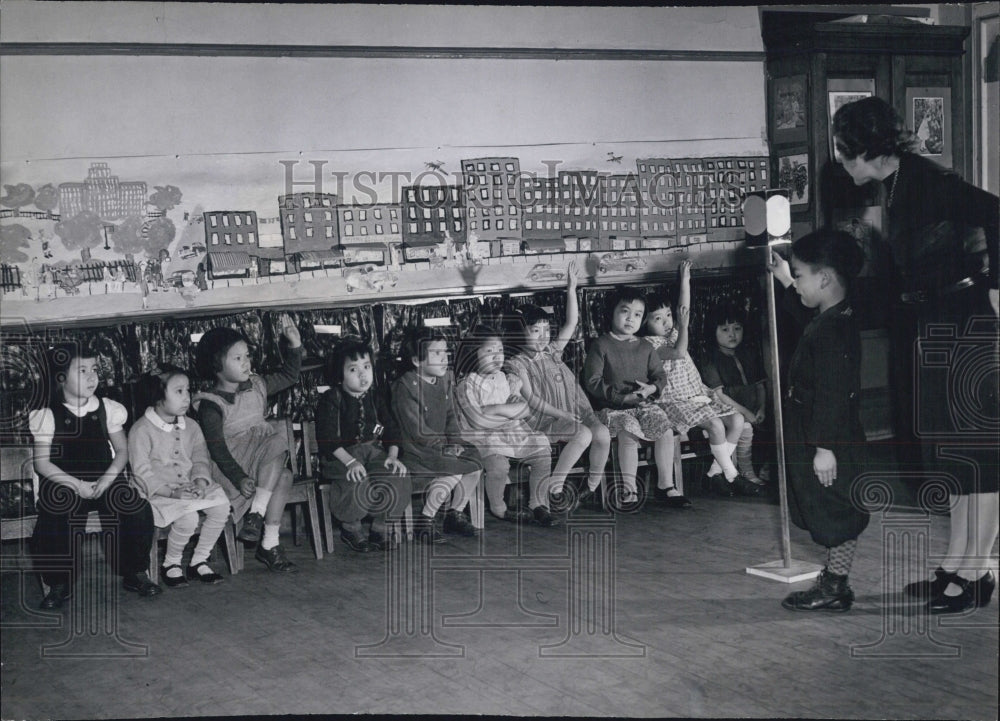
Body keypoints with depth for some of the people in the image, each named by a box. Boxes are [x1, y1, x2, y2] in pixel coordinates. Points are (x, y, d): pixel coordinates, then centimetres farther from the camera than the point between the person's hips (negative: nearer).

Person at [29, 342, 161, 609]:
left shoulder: (107, 409, 4)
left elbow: (121, 450, 8)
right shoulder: (47, 416, -4)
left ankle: (134, 574, 1)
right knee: (51, 524, -28)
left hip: (105, 479, 2)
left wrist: (107, 479, -10)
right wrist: (77, 485, -15)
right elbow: (42, 463, -5)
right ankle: (59, 585, -2)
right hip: (64, 484, -2)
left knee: (138, 511, -22)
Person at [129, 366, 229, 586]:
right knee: (188, 517, -31)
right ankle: (171, 564, -4)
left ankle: (199, 560, -2)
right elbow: (142, 472, -13)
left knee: (221, 506, -19)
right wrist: (172, 492, -23)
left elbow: (201, 459, 9)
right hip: (157, 493, -6)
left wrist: (200, 482, -13)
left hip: (190, 487, 6)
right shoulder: (141, 430, -8)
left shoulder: (191, 427, 13)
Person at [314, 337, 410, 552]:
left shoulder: (374, 398, 12)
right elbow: (327, 438, -14)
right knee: (359, 485, -35)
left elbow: (390, 431, 10)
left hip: (373, 451, 5)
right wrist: (349, 461, -27)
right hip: (340, 455, -5)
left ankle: (380, 526, 0)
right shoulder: (331, 400, -6)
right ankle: (350, 527, -3)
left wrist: (393, 456, -9)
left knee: (398, 479, -23)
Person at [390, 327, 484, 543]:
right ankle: (423, 522, -11)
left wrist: (456, 442, -2)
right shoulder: (405, 386, -18)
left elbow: (451, 415, 14)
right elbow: (417, 430, -19)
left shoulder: (446, 379, 7)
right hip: (414, 449, -8)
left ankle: (455, 513, 11)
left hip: (441, 445, 8)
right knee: (454, 472, -25)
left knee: (475, 464, -7)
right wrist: (444, 445, -15)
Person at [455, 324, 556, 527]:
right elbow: (479, 420, -18)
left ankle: (538, 505, 5)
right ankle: (497, 508, -4)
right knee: (497, 464, -31)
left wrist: (497, 409, -12)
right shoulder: (467, 385, -8)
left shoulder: (506, 379, 13)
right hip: (483, 437, -6)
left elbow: (525, 408, 3)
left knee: (542, 453, -11)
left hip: (515, 433, 6)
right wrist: (511, 410, -8)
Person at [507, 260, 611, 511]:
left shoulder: (553, 352, 20)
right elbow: (531, 398, -8)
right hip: (542, 418, -6)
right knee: (584, 434, -33)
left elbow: (572, 323, 19)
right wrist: (562, 415, -16)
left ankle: (593, 486, -9)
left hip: (575, 412, 6)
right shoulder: (518, 363, 2)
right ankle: (553, 488, -24)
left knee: (602, 433, -25)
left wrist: (571, 289, 9)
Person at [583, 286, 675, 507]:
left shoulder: (645, 348, 14)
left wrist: (651, 388, -9)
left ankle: (666, 485, -6)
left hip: (644, 404, 5)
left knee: (666, 430, -18)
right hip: (612, 407, -5)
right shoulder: (601, 346, -3)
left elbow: (660, 375, 16)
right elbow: (593, 382, -10)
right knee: (629, 432, -33)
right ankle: (629, 489, -27)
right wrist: (621, 396, -19)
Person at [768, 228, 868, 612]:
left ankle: (834, 589, 8)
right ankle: (834, 581, 24)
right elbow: (804, 313, 35)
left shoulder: (832, 331, -23)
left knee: (836, 515, 0)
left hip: (831, 446, -10)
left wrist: (824, 447, -26)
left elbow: (832, 394, -26)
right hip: (830, 441, 10)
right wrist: (786, 282, 31)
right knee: (838, 514, 15)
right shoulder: (828, 319, 7)